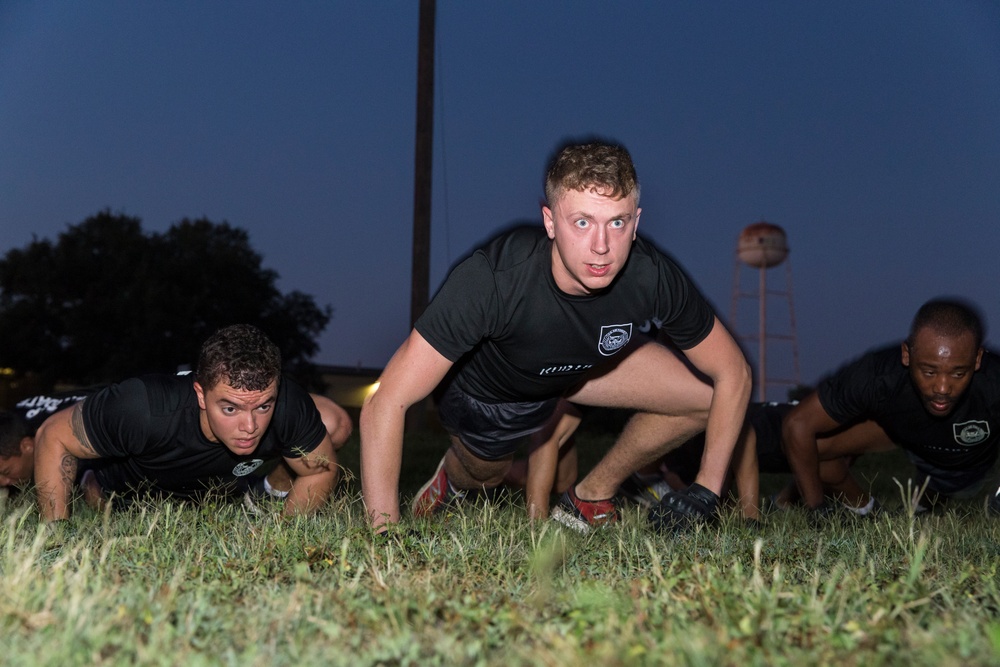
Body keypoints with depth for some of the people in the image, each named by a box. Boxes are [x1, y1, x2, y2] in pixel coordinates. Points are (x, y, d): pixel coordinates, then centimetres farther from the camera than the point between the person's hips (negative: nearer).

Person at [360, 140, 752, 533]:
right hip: (487, 390, -3)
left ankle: (590, 498, 10)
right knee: (483, 477, 20)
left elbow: (732, 372, -16)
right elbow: (385, 404, -42)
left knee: (705, 396, -10)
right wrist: (386, 537, -47)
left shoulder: (653, 278, -33)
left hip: (585, 366, 3)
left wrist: (707, 489, -24)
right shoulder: (492, 279, -43)